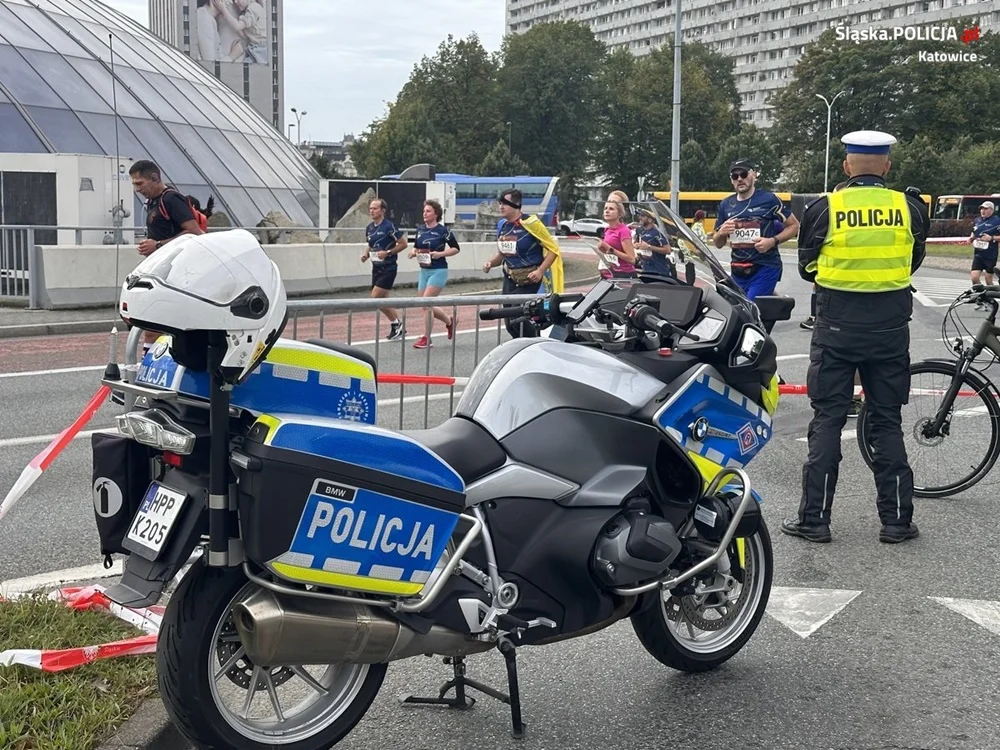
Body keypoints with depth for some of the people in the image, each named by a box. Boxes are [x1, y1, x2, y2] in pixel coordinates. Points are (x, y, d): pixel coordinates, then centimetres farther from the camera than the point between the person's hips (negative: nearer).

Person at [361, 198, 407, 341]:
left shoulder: (389, 226, -14)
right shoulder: (369, 228, 9)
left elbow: (403, 243, -11)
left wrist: (388, 252, -20)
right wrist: (366, 254, 4)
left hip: (388, 268, -8)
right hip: (376, 268, 8)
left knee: (375, 298, -13)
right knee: (383, 299, 9)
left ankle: (396, 324, 1)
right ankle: (398, 327, 21)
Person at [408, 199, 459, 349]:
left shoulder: (443, 230, -8)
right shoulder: (420, 229, 8)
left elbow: (456, 248, -2)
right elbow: (416, 246, 21)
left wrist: (440, 254, -15)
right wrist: (413, 252, -1)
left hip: (438, 270, -7)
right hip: (424, 270, 7)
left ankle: (427, 338, -4)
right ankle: (449, 321, 33)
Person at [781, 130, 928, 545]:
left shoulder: (825, 208, -8)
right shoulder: (909, 208, -3)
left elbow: (806, 268, 3)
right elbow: (913, 262, 12)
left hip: (837, 325, -2)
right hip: (891, 325, 2)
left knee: (827, 419, 5)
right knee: (887, 421, 11)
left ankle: (815, 518, 6)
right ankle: (897, 519, 14)